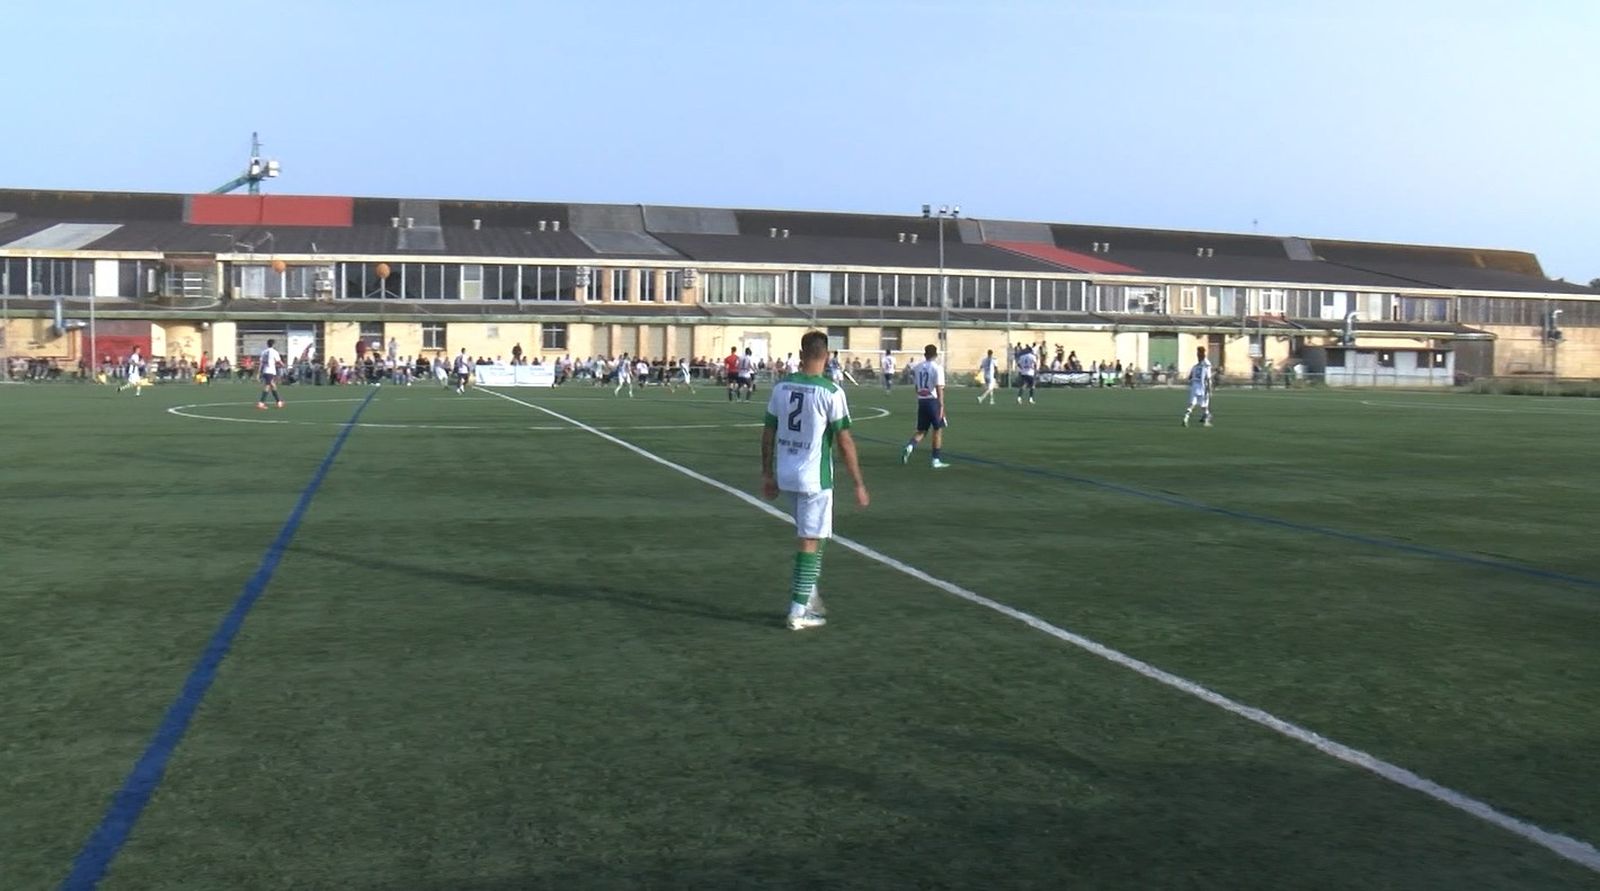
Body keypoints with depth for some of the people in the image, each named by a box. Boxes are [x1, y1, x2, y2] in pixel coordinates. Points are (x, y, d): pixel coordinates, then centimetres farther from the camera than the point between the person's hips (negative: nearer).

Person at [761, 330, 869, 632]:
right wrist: (859, 484, -4)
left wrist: (767, 474, 18)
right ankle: (798, 612, 6)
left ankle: (808, 595, 25)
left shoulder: (781, 387, 2)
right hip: (815, 477, -5)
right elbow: (844, 441, -11)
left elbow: (768, 433, 8)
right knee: (811, 541, 3)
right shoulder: (830, 392, -12)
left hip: (786, 474, 5)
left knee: (807, 536, 23)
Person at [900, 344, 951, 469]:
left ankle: (910, 446, -14)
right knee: (938, 430, 10)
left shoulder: (916, 367, 6)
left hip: (921, 401, 5)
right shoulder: (937, 368, -10)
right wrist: (941, 406, -14)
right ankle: (936, 460, 12)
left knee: (921, 431, 14)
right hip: (933, 401, -5)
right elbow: (939, 388, -15)